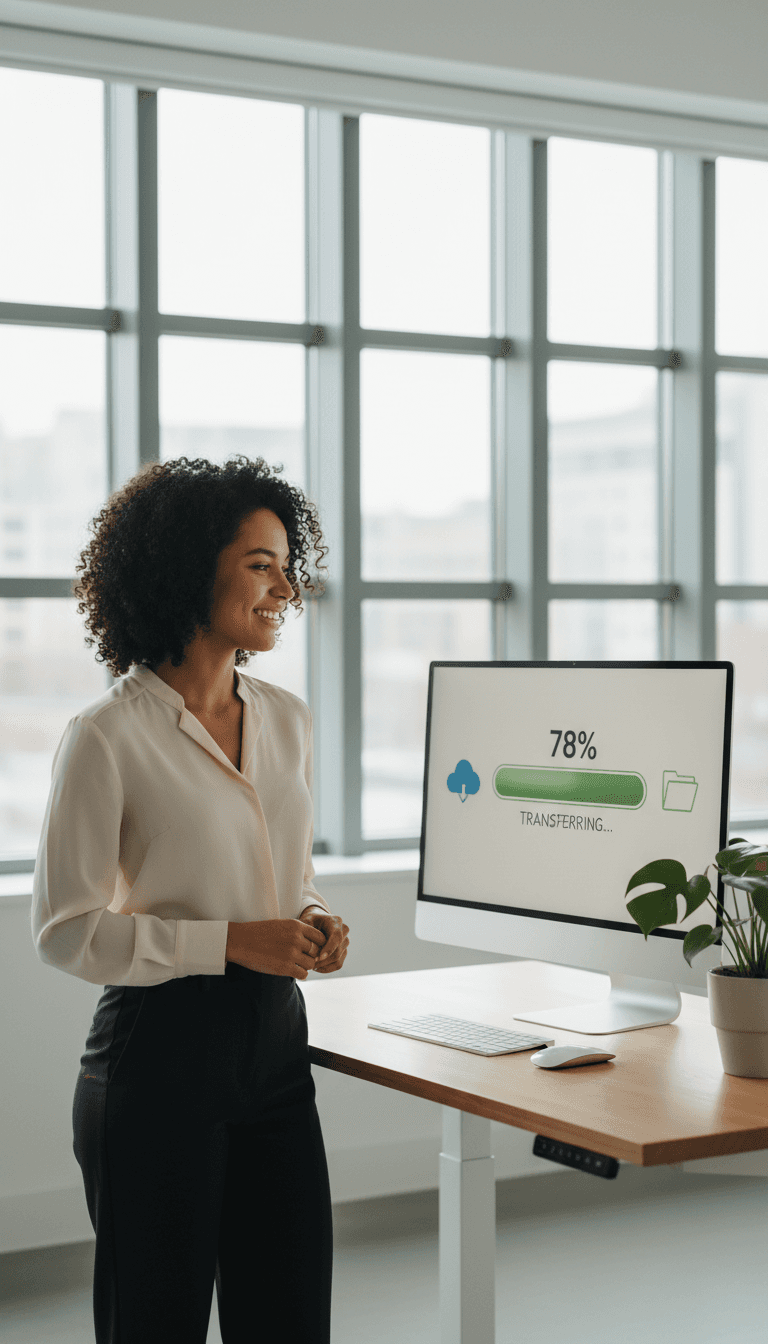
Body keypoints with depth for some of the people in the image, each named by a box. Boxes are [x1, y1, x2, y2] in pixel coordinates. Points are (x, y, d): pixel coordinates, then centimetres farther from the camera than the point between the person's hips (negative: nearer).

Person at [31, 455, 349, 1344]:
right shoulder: (107, 738, -11)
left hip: (275, 1046, 6)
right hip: (161, 1055, -6)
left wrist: (314, 925, -2)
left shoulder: (286, 720, 9)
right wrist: (231, 942, -17)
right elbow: (64, 930, -11)